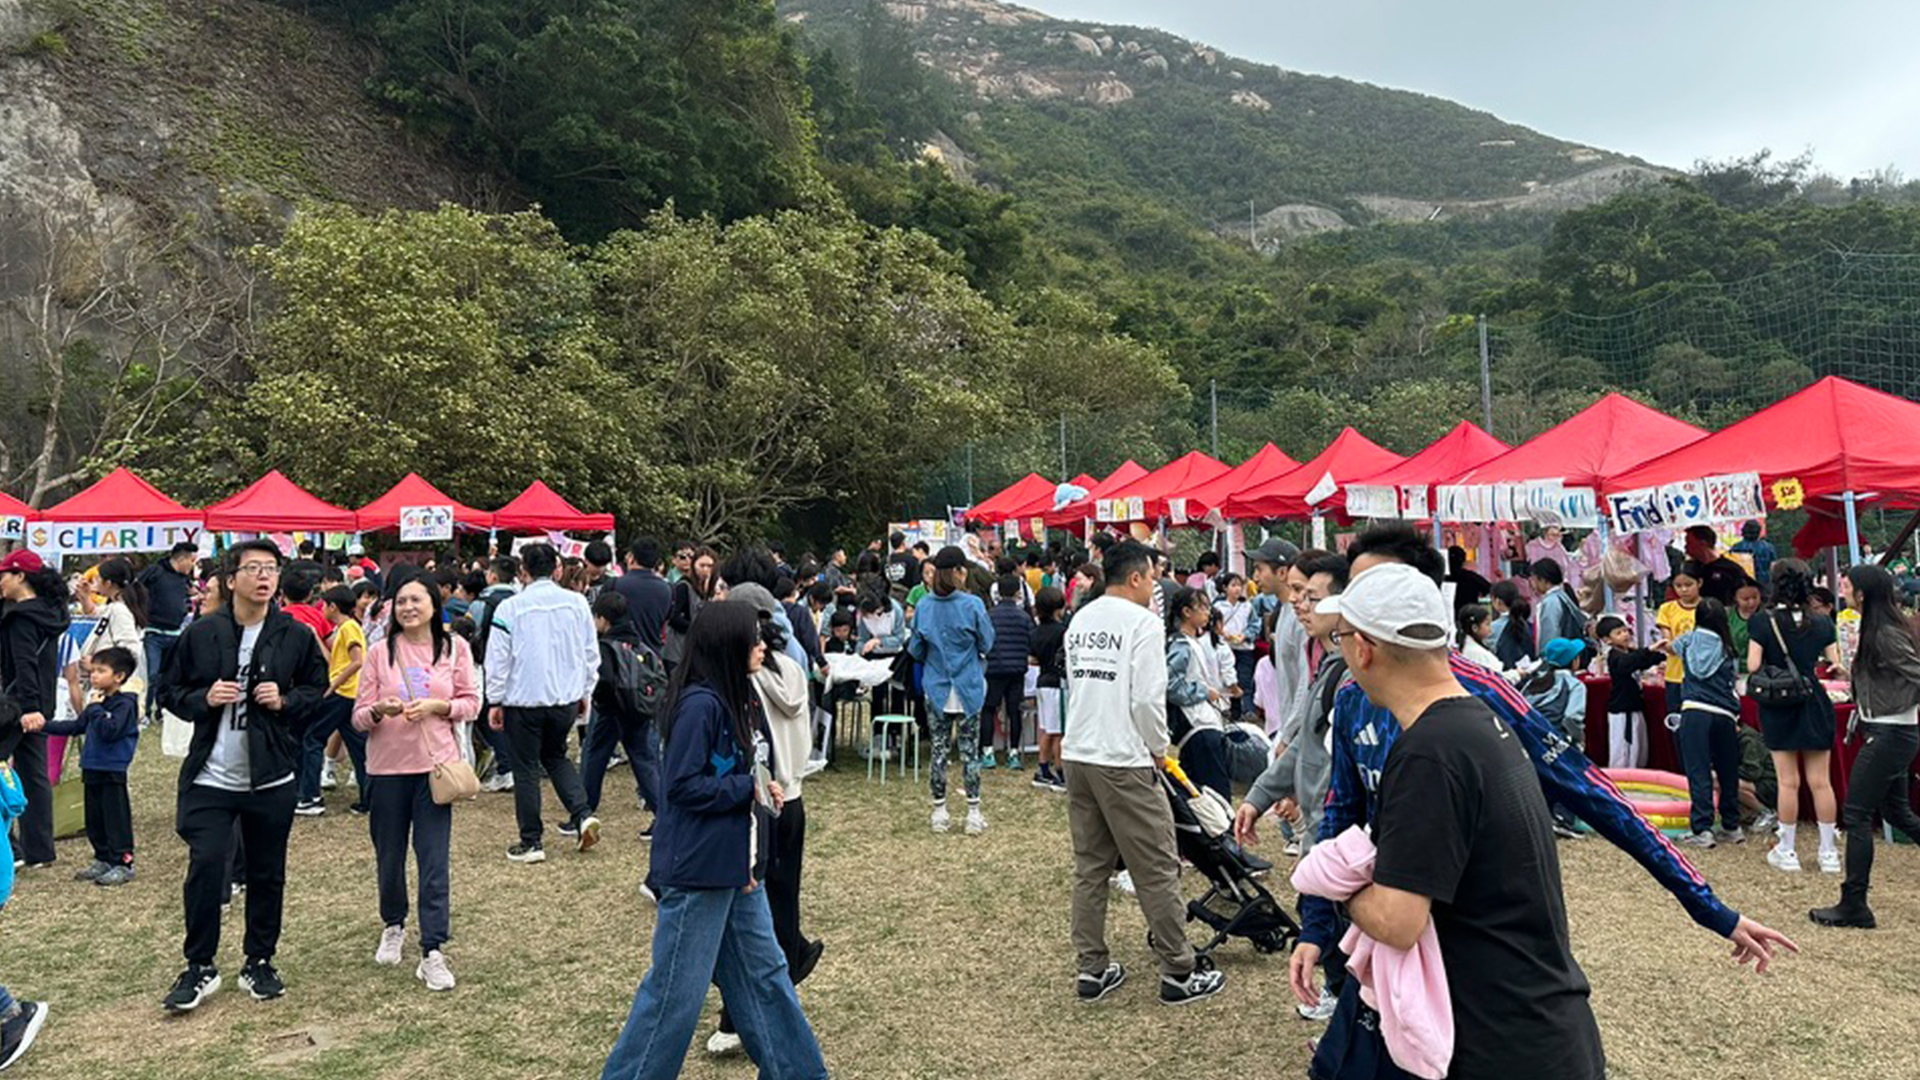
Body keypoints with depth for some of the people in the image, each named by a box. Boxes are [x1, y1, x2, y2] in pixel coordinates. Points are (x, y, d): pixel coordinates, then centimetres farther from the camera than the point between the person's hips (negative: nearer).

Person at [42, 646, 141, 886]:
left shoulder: (125, 704, -14)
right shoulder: (100, 702, 13)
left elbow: (110, 731, -26)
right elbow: (76, 726, 25)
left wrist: (95, 708, -20)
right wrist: (46, 725, 20)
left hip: (112, 771, -9)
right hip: (92, 768, 9)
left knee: (116, 819, -3)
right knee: (94, 819, 15)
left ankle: (123, 863, 2)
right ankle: (103, 859, 25)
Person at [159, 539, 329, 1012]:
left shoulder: (297, 635, -2)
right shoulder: (201, 633, -3)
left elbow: (317, 689, 8)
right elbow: (171, 693, 6)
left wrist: (286, 701, -10)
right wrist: (204, 699, -13)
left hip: (272, 778, 1)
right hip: (210, 778, -1)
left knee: (267, 874, 11)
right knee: (205, 868, -5)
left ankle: (259, 963, 27)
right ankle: (200, 967, 14)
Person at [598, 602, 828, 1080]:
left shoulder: (733, 699, 8)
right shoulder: (699, 704, -21)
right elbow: (682, 786, -22)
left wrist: (766, 789, 1)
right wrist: (749, 788, -16)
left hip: (736, 867, 9)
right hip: (697, 868, -9)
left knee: (765, 972, 17)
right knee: (676, 991, 3)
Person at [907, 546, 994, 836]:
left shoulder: (924, 606, -3)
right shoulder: (972, 604, -12)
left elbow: (915, 649, 5)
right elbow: (987, 644, -4)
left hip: (936, 689, 2)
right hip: (969, 689, -2)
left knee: (938, 750, 9)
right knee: (969, 751, 5)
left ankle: (940, 813, 16)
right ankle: (974, 814, 10)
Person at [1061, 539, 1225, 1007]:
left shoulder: (1080, 621, 12)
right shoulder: (1143, 623, -11)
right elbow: (1148, 700, -16)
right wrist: (1159, 749, 1)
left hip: (1077, 755, 8)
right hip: (1124, 762, -8)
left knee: (1089, 867, 14)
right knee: (1157, 871, 3)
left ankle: (1091, 968, 20)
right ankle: (1179, 972, 12)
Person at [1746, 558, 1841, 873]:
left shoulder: (1762, 620, -10)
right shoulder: (1821, 622, -1)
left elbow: (1753, 666, -12)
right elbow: (1835, 666, 2)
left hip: (1778, 708, -2)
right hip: (1815, 705, 2)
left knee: (1788, 781, 5)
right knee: (1821, 781, 9)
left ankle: (1786, 851, 12)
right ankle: (1829, 852, 15)